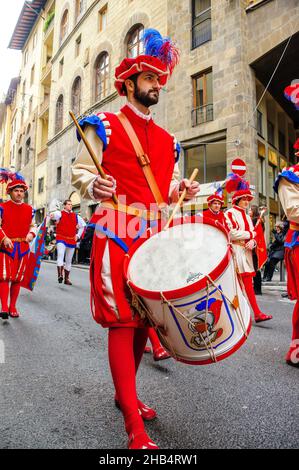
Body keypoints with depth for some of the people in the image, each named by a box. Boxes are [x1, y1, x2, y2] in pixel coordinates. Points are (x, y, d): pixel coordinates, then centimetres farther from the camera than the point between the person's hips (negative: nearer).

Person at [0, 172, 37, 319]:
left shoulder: (29, 209, 9)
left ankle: (13, 307, 17)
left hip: (23, 248, 3)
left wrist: (31, 234, -5)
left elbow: (32, 226, 16)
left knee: (17, 278, 6)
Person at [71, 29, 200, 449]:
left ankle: (125, 392, 32)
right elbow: (80, 173, 1)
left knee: (145, 317, 10)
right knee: (121, 319, -7)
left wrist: (183, 191, 2)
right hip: (117, 234, -5)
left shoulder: (167, 140, 20)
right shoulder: (104, 126, 6)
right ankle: (135, 428, 4)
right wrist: (95, 185, -21)